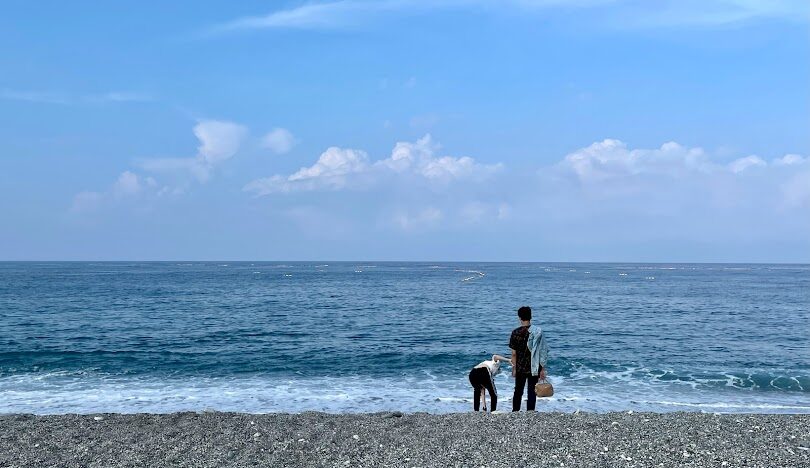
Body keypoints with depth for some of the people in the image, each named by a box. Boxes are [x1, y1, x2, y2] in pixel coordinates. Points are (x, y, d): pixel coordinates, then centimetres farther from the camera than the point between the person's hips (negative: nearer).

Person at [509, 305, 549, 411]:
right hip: (534, 368, 0)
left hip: (520, 368, 0)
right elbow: (542, 352, -6)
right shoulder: (538, 332, -7)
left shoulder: (515, 333, -8)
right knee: (532, 392, 7)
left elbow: (514, 353, -5)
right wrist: (542, 369, 1)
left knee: (518, 392, 13)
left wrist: (514, 368, 5)